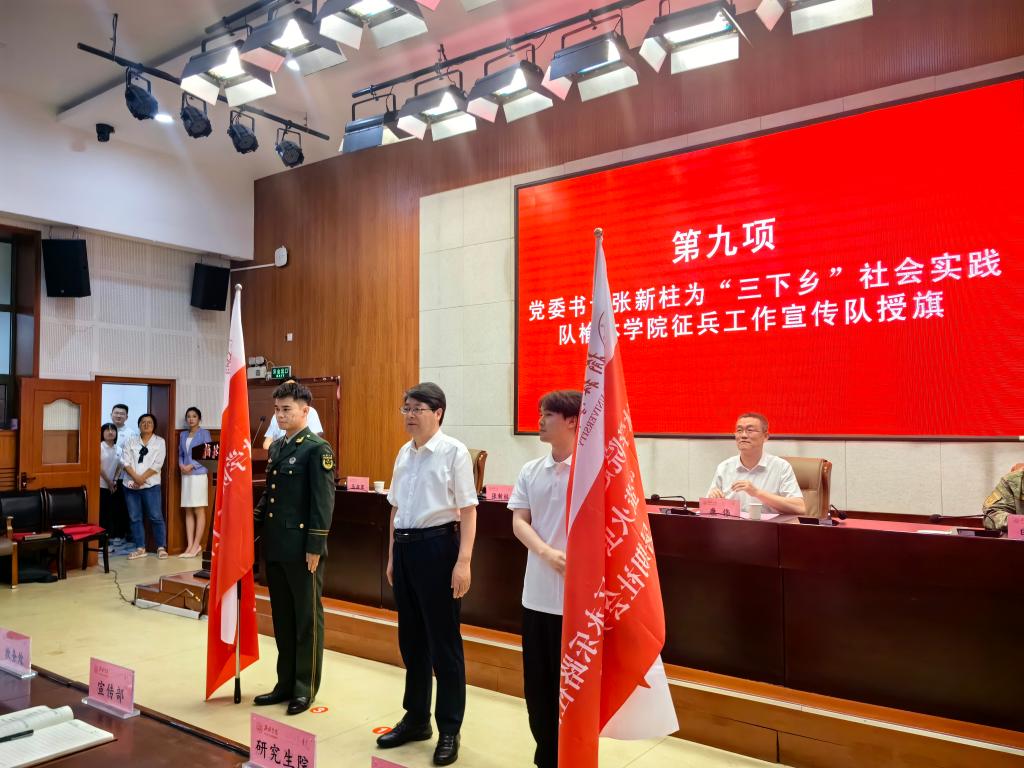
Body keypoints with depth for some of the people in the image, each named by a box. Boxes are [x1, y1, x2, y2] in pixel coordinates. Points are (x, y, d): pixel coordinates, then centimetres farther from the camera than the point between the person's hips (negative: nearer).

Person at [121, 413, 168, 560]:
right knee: (134, 518, 6)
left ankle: (161, 547, 3)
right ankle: (140, 548, 13)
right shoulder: (130, 441, 10)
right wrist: (135, 477, -14)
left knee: (156, 517, -4)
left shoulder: (160, 442, 3)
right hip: (131, 485, 3)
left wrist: (142, 478, -14)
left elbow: (157, 464, -6)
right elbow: (125, 461, 0)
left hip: (151, 485, -3)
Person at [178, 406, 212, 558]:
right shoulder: (183, 435, 16)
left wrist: (192, 466, -12)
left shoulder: (204, 433, 0)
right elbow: (180, 454, 18)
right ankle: (190, 545, 5)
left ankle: (197, 545, -3)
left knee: (199, 510, -4)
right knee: (188, 511, 4)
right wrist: (181, 465, -3)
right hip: (185, 475, 6)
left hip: (199, 474, -6)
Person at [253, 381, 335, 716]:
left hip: (302, 547, -7)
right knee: (282, 617, 15)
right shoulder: (276, 447, 13)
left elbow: (323, 501, -14)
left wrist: (315, 547, -16)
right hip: (275, 545, 8)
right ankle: (286, 683, 27)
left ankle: (305, 688, 17)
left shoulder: (317, 448, -11)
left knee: (307, 619, 5)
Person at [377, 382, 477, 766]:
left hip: (437, 546, -7)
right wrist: (392, 555, 17)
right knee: (410, 637, 17)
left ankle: (449, 729, 22)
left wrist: (463, 562, -16)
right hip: (405, 547, 7)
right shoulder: (404, 453, 10)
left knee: (443, 640, 5)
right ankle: (416, 719, 36)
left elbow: (468, 511, -12)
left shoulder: (454, 452, -11)